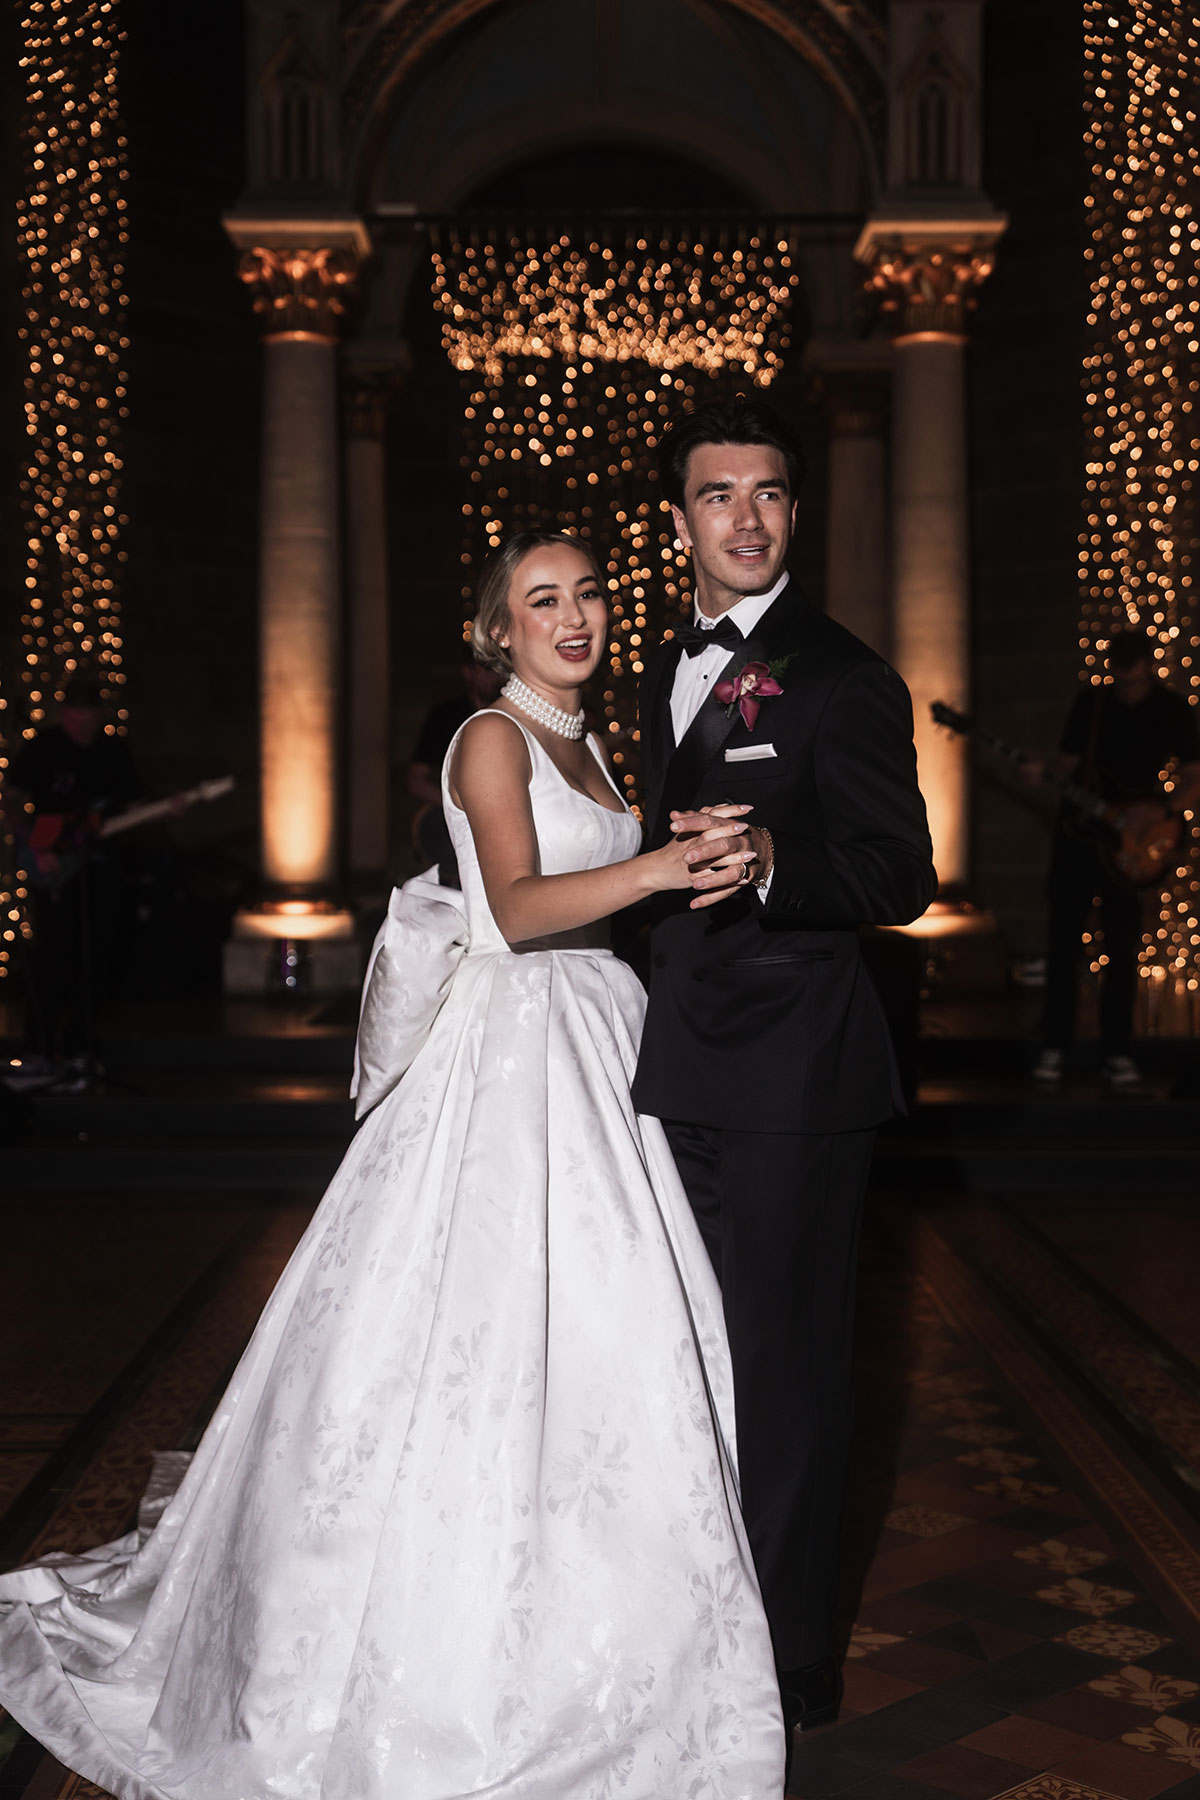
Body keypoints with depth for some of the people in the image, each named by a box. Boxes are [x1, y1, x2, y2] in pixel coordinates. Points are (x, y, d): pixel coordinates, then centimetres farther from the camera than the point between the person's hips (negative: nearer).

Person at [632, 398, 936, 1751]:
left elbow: (900, 876, -15)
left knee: (781, 1365, 2)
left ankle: (793, 1659, 17)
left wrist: (769, 863, -31)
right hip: (687, 1067, 7)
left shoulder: (839, 676, -10)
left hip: (792, 1075, -7)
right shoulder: (667, 670, 15)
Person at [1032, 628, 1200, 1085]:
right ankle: (1055, 1045, 9)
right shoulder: (1089, 702, 3)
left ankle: (1117, 1051, 7)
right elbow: (1068, 763, 9)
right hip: (1078, 831, 2)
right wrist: (1045, 773, -13)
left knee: (1123, 948, -1)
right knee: (1062, 940, 1)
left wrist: (1158, 811, -17)